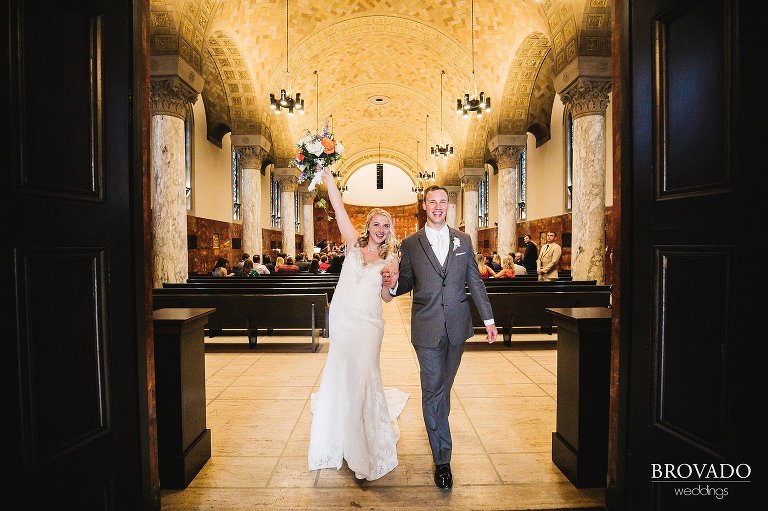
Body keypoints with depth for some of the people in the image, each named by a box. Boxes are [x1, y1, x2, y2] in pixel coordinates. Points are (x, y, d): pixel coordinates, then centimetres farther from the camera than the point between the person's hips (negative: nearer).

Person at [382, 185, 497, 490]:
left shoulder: (463, 240, 5)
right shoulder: (411, 244, 0)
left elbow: (475, 282, 8)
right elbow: (406, 284, 3)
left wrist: (488, 319, 8)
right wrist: (393, 283, -20)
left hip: (457, 327, 2)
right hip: (427, 329, -2)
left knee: (443, 387, 18)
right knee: (432, 391, 2)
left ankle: (437, 425, 46)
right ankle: (442, 459, 15)